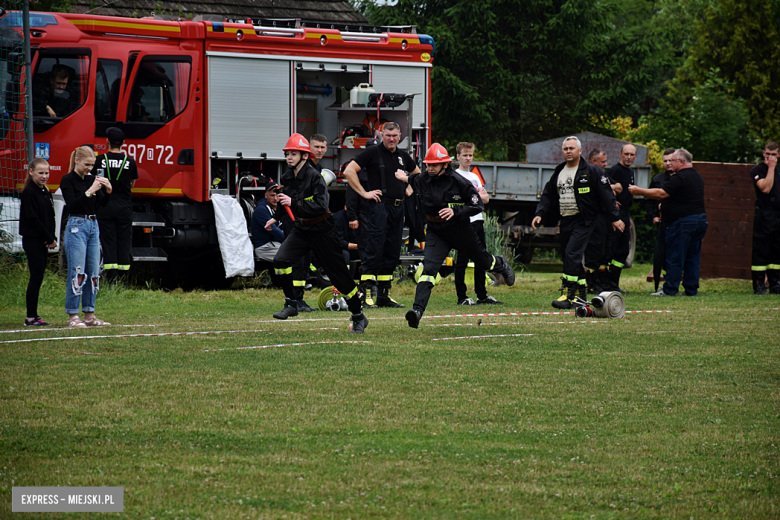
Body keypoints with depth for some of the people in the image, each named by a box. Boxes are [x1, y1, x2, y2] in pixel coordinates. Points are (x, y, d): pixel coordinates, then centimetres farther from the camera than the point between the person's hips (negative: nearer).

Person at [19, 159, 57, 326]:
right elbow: (32, 219, -15)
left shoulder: (46, 192, 15)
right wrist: (50, 238, -13)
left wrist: (53, 238, -1)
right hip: (32, 241, -8)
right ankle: (31, 317, -5)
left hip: (43, 242, 8)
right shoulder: (28, 193, -11)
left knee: (38, 278, 8)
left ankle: (34, 316, 11)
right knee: (36, 277, -8)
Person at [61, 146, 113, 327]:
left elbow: (102, 203, 9)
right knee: (77, 273, -10)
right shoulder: (68, 181, -6)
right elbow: (71, 205, -16)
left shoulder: (91, 179, 12)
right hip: (77, 227, -7)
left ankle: (89, 315, 11)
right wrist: (89, 192, -22)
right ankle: (72, 316, -7)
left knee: (94, 273, 6)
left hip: (93, 227, 7)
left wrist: (108, 191, -9)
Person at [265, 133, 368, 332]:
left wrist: (294, 203, -34)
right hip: (300, 229, 6)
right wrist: (276, 217, 31)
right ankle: (291, 305, -3)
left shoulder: (315, 177, -21)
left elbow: (321, 206, -32)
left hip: (322, 231, -6)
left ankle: (358, 317, 12)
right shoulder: (287, 177, 0)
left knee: (339, 275, 0)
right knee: (280, 260, -16)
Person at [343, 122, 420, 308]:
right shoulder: (372, 153, -4)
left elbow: (417, 174, 34)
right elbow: (349, 171, -9)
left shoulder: (403, 156, 15)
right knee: (375, 250, -11)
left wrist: (409, 189, 17)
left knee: (392, 253, 8)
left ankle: (383, 294, 14)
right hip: (379, 207, -7)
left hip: (398, 208, 7)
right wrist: (364, 193, -11)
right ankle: (368, 294, -11)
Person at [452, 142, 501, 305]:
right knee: (462, 259, -7)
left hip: (478, 220, 8)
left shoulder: (474, 177, 20)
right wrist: (479, 195, -7)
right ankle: (461, 297, -5)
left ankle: (482, 295, 15)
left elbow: (486, 198, 11)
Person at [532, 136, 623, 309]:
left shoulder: (591, 171, -4)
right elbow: (548, 195, 19)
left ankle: (568, 296, -20)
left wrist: (614, 218, -6)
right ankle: (581, 295, 19)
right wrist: (540, 213, 4)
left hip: (583, 221, -7)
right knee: (569, 257, 9)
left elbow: (606, 195, -4)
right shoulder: (558, 173, 15)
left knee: (572, 254, -18)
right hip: (565, 221, 7)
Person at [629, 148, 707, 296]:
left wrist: (639, 191, -8)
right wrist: (665, 205, 29)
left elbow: (661, 194, -17)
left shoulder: (680, 178, -14)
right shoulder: (697, 177, 17)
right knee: (693, 257, 10)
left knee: (674, 257, -3)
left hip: (683, 222, -9)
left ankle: (670, 289, -1)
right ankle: (691, 289, 10)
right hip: (700, 220, 9)